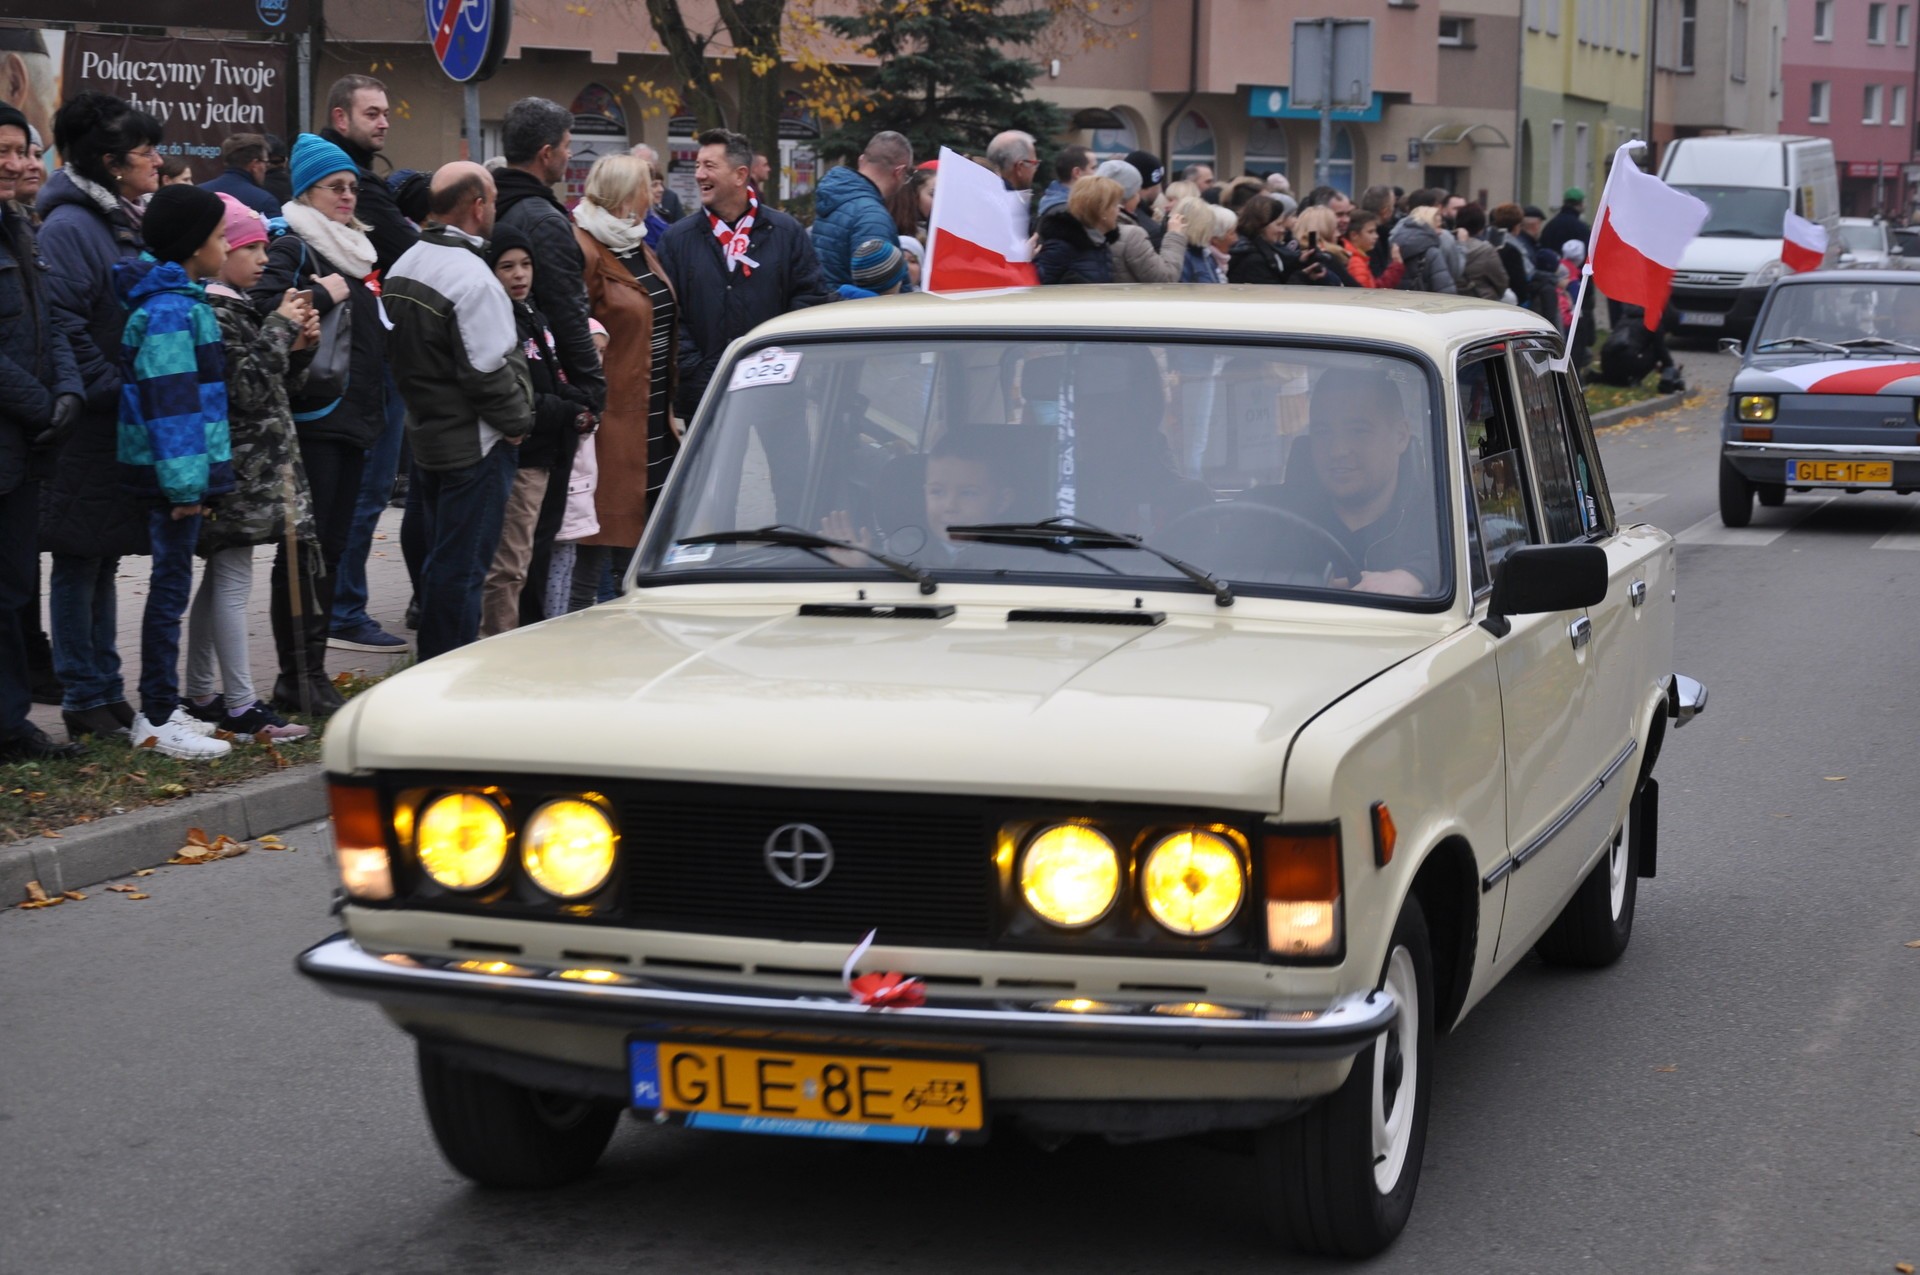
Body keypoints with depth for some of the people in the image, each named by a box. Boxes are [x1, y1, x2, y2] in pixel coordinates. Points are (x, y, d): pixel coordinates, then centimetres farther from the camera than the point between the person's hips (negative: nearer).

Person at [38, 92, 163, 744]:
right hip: (88, 425, -9)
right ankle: (84, 699, 6)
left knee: (103, 559, 14)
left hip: (126, 424, 9)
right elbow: (63, 325, -19)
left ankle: (107, 691, 21)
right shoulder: (68, 227, -13)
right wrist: (114, 389, -19)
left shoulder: (126, 225, 15)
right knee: (79, 560, 0)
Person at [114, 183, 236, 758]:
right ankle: (157, 718, 2)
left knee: (172, 585, 15)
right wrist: (185, 482, -23)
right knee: (171, 587, -4)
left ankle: (162, 706, 23)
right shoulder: (170, 309, -17)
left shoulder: (181, 299, 15)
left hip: (181, 472, 10)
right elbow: (170, 401, -22)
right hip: (172, 472, -10)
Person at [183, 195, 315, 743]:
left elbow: (269, 384, 22)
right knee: (232, 580, -8)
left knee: (220, 579, 14)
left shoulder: (236, 306, 17)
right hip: (236, 465, -11)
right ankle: (241, 708, -7)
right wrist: (279, 328, -15)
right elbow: (246, 388, -21)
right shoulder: (212, 311, -14)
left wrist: (298, 347, 7)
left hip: (251, 463, 11)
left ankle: (199, 697, 21)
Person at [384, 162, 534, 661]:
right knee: (461, 567, -4)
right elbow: (488, 371, -22)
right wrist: (517, 421, -9)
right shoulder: (470, 276, -20)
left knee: (440, 560, 19)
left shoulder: (403, 267, 10)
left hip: (425, 434, 10)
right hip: (475, 444, -10)